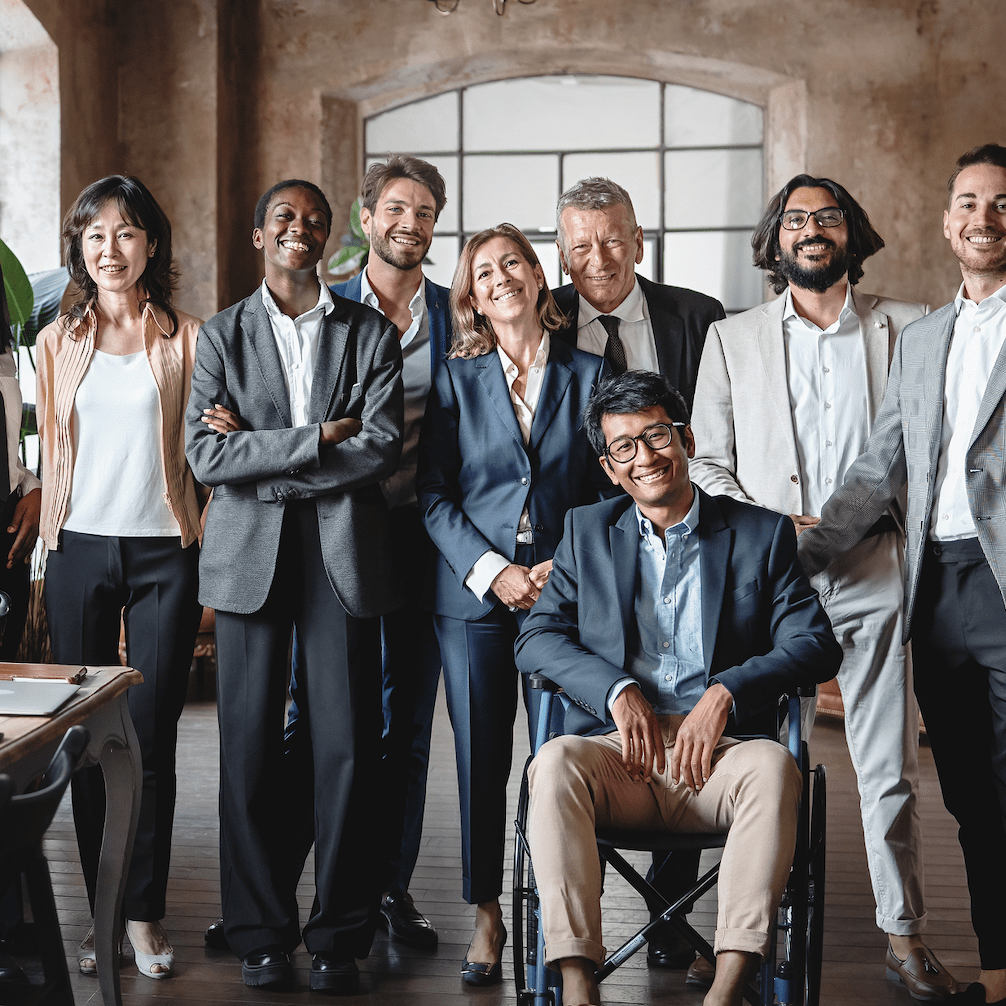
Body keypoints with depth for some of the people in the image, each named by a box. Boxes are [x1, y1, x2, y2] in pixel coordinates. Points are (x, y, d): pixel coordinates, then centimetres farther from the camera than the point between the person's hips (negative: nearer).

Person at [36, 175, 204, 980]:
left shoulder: (186, 338, 4)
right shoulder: (59, 341, 10)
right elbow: (50, 449, 14)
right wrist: (37, 516, 10)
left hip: (163, 551, -2)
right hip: (80, 550, 2)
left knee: (152, 738, -1)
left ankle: (145, 914, 9)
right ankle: (102, 912, 15)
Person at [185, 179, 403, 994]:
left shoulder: (371, 334, 8)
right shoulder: (221, 336, 9)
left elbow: (384, 449, -6)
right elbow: (206, 456, -4)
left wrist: (260, 452, -7)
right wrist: (318, 437, -10)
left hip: (344, 552, 0)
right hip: (250, 554, 1)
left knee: (348, 745, -1)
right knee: (251, 745, 2)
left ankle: (340, 936, 10)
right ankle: (260, 933, 14)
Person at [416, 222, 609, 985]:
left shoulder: (588, 374, 7)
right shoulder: (456, 377, 7)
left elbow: (607, 489, 6)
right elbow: (433, 494, 2)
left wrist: (566, 565, -7)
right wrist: (491, 572, -10)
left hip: (563, 588, 0)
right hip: (474, 589, 1)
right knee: (481, 760, 3)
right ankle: (487, 915, 17)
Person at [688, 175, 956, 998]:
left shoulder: (906, 328, 8)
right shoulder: (732, 339, 11)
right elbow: (705, 462, 7)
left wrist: (916, 529, -7)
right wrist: (771, 528, -6)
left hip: (874, 567, 0)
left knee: (891, 768, 1)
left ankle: (905, 933, 12)